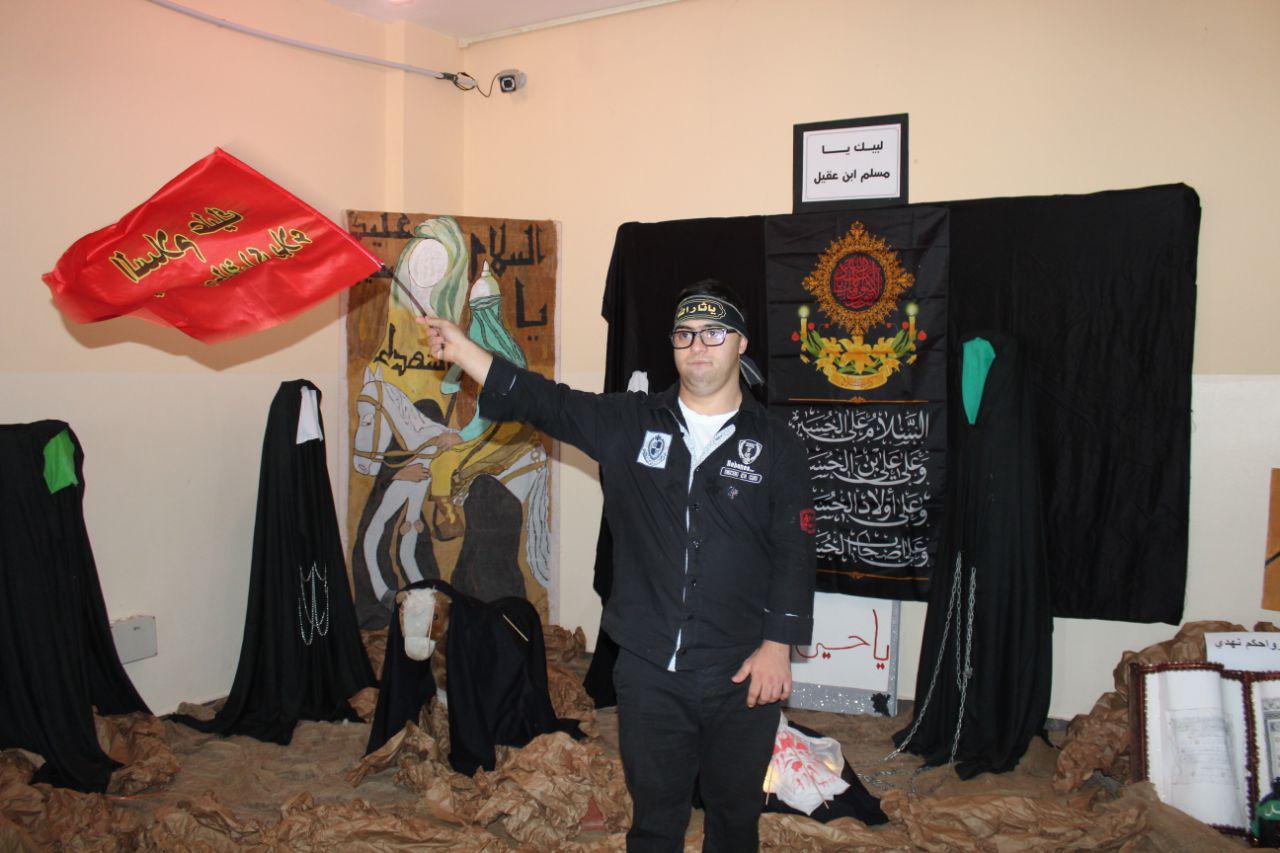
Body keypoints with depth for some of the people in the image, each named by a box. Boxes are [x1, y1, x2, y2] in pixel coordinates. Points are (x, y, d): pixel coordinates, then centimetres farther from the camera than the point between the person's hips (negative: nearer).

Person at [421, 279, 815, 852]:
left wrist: (778, 645, -9)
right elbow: (542, 401, -3)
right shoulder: (629, 424, 2)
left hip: (742, 674, 0)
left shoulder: (776, 446, -1)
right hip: (648, 669, 1)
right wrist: (461, 350, -10)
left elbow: (794, 552, -3)